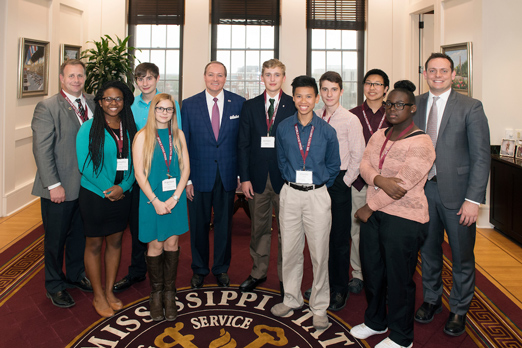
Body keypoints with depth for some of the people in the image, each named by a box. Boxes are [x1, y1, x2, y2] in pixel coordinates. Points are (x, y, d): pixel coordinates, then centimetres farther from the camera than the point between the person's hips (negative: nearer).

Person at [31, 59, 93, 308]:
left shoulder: (92, 103, 7)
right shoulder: (47, 107, -10)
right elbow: (42, 150, -14)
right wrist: (54, 185, -17)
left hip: (87, 184, 5)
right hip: (60, 189, -5)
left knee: (80, 234, 19)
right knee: (56, 239, 11)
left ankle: (75, 275, 39)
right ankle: (55, 286, 29)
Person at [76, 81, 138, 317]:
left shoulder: (129, 128, 4)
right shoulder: (89, 128, -7)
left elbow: (134, 162, 3)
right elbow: (85, 164, -11)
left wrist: (123, 187, -12)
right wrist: (107, 190, -14)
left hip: (122, 195, 4)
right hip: (95, 195, -4)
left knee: (115, 242, 12)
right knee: (94, 244, 6)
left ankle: (109, 291, 26)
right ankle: (98, 296, 20)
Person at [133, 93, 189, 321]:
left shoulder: (178, 135, 6)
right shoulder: (143, 136, -3)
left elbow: (185, 168, 3)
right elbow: (139, 173, -7)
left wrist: (175, 197, -8)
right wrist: (156, 201, -12)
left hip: (175, 197, 3)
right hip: (152, 198, -2)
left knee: (172, 242, 5)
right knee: (155, 245, 3)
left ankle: (169, 293, 17)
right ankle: (156, 294, 19)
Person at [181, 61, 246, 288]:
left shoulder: (239, 103, 1)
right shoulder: (189, 105, 1)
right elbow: (183, 144, 1)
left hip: (228, 175, 1)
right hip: (199, 174, 0)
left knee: (224, 223, 12)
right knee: (199, 225, 10)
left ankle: (221, 269, 29)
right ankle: (199, 270, 28)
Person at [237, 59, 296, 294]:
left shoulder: (294, 106, 2)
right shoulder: (250, 107, 8)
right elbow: (243, 145, 5)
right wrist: (244, 178, -2)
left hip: (285, 177, -2)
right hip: (257, 177, 2)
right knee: (259, 228, 12)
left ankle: (285, 278, 20)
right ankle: (258, 273, 28)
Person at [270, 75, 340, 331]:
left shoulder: (327, 131, -2)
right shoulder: (283, 128, 3)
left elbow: (333, 166, 7)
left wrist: (318, 185, 4)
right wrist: (292, 180, 6)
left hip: (317, 195, -2)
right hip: (290, 194, 2)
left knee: (319, 254, 3)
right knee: (289, 250, 9)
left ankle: (319, 307, 18)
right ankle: (292, 300, 28)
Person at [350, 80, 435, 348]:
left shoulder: (420, 144, -14)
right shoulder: (378, 136, 10)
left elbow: (402, 184, -19)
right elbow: (364, 165, 1)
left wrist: (369, 208, -13)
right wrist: (380, 180, -22)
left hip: (404, 218, -7)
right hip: (373, 213, 7)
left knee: (399, 278, 4)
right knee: (371, 270, 17)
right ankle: (375, 321, 40)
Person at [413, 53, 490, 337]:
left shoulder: (470, 107, -7)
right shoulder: (415, 105, 6)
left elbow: (481, 156, -9)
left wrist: (473, 199, -14)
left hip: (456, 191, -3)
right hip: (423, 188, 3)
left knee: (462, 256, 9)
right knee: (428, 250, 17)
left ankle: (459, 309, 29)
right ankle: (431, 299, 37)